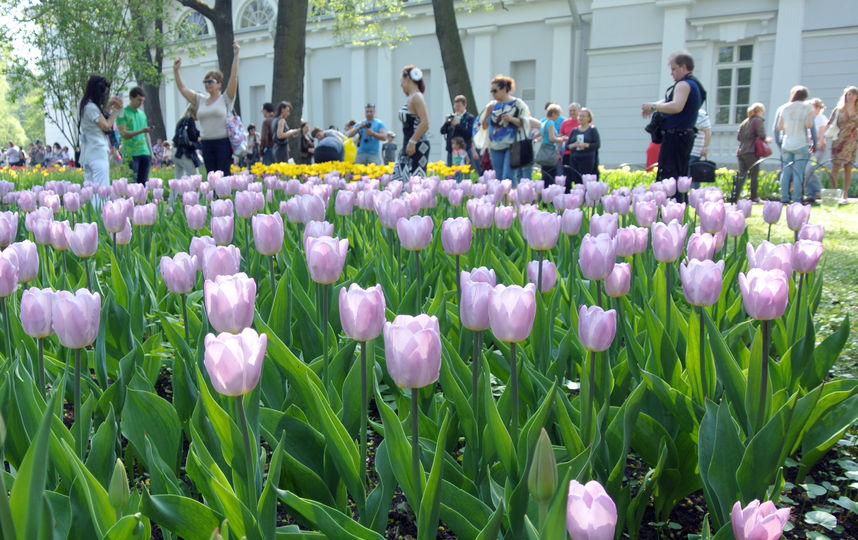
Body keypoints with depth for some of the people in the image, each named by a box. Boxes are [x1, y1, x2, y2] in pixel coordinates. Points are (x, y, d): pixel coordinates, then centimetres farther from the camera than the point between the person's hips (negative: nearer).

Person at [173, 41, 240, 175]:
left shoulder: (225, 99, 1)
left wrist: (235, 56, -11)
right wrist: (175, 70, 15)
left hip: (223, 142, -5)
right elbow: (183, 88, 19)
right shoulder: (201, 100, 15)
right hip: (206, 143, 5)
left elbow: (234, 77, -6)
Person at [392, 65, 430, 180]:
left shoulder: (417, 97, -11)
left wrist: (412, 142, -21)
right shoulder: (410, 98, 16)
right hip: (409, 146, 10)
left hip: (417, 147, -10)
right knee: (398, 179, 6)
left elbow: (425, 123, -21)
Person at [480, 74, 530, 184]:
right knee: (499, 178, 7)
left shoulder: (517, 104, 0)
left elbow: (525, 123, -4)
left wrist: (512, 119, -19)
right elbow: (484, 125, 13)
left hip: (512, 146, -5)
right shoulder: (492, 105, 14)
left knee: (508, 177, -15)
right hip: (495, 146, 5)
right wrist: (487, 113, -3)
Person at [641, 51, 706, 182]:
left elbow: (677, 106, -28)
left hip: (675, 136, -11)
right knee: (681, 176, 13)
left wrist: (653, 106, -19)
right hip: (687, 135, 11)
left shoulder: (684, 84, -11)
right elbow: (668, 100, 22)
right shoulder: (695, 84, 22)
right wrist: (654, 106, 5)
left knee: (667, 176, -14)